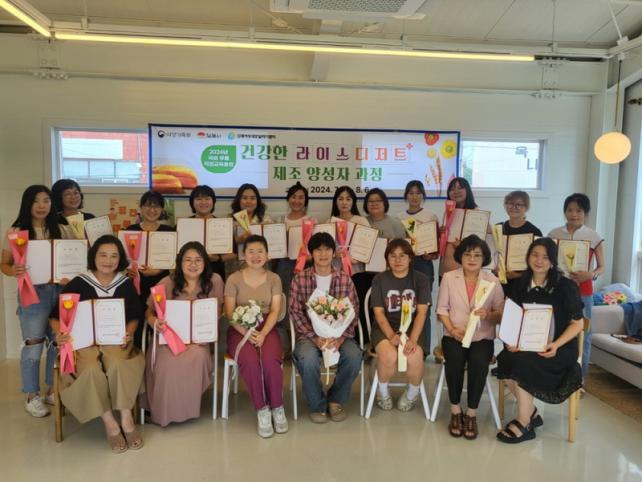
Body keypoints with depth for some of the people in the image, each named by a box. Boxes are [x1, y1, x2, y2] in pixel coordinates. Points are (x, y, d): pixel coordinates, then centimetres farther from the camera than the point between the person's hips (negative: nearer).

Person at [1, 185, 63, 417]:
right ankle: (32, 396, 18)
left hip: (59, 291, 4)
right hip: (32, 293, -4)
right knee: (33, 346, 2)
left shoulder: (59, 230, 6)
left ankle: (53, 390, 26)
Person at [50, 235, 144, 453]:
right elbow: (55, 315, 6)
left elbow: (135, 316, 12)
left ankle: (126, 419, -20)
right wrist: (59, 333, -14)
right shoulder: (78, 284, 1)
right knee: (91, 369, -34)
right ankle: (110, 424, -18)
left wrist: (128, 333, -8)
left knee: (118, 365, -34)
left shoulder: (126, 284, 6)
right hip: (84, 341, -1)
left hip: (116, 341, 1)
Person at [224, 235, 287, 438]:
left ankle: (277, 407, -8)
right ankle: (262, 410, -13)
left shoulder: (274, 279, 8)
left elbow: (274, 311, -1)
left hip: (266, 328, 1)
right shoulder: (234, 279, 4)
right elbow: (230, 313, -3)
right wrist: (248, 333, -18)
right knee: (250, 361, -31)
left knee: (270, 361, -30)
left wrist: (263, 334, -18)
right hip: (240, 330, -1)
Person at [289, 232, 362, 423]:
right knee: (308, 358, -33)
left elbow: (353, 312, 2)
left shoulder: (345, 280, 5)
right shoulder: (300, 279, 1)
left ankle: (336, 400, 0)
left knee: (354, 356, -29)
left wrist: (340, 338, -16)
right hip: (309, 334, -1)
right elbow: (295, 312, -3)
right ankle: (317, 405, -4)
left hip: (338, 334, 1)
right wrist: (314, 337, -17)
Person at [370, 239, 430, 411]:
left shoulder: (421, 279, 0)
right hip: (385, 327, 0)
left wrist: (413, 339, -21)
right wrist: (391, 336, -21)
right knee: (389, 356, -31)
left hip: (412, 328, 1)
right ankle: (383, 390, 3)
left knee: (415, 357, -30)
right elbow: (379, 312, -4)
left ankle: (413, 392, 5)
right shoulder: (379, 279, 0)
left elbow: (422, 312, -7)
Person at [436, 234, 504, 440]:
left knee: (479, 362, -31)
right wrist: (452, 329, -12)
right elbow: (442, 309, 4)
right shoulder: (448, 278, 5)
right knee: (455, 359, -31)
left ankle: (471, 413, -13)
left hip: (483, 337, 0)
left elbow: (502, 313, 3)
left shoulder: (493, 281, 5)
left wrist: (488, 315, -19)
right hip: (454, 335, 0)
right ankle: (455, 410, -12)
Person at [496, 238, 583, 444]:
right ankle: (532, 413, -4)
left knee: (524, 363, -30)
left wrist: (556, 345, -20)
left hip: (560, 346, -4)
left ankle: (523, 424, -12)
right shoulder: (521, 284, 7)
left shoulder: (565, 286, -4)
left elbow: (577, 323, -4)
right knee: (505, 359, -25)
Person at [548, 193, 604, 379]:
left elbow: (601, 267, 4)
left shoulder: (594, 237, 0)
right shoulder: (554, 234, 4)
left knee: (582, 334, 3)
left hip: (583, 291, -1)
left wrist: (591, 274, -17)